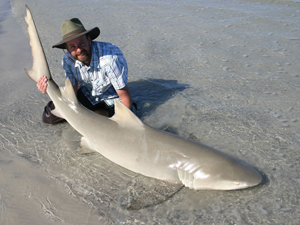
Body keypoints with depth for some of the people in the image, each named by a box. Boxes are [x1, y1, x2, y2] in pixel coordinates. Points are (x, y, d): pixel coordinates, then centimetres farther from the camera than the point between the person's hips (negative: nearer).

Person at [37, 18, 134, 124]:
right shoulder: (68, 59, -17)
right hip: (87, 95, 4)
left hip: (112, 99, -4)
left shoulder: (111, 57, -36)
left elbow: (125, 97, -27)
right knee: (49, 116, -1)